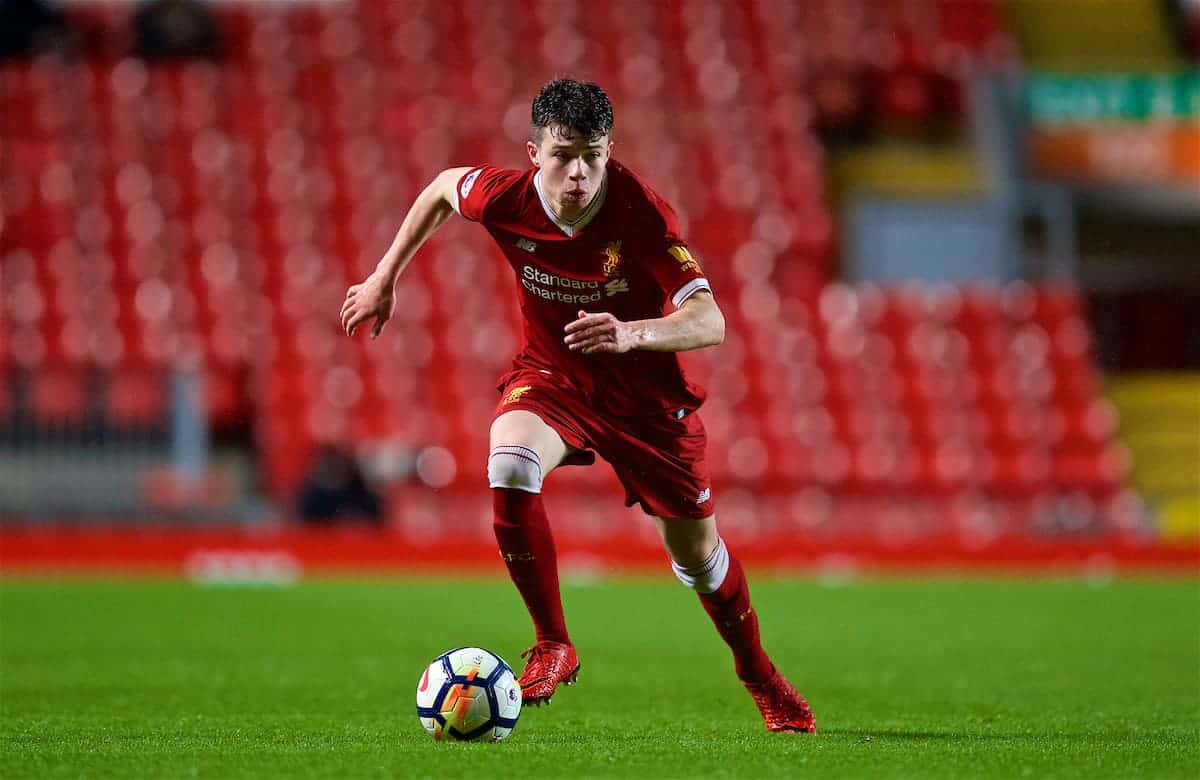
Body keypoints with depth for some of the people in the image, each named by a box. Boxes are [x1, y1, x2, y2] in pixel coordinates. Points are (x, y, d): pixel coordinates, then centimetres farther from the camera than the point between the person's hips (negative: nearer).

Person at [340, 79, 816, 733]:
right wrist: (385, 278, 8)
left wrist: (631, 334, -54)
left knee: (695, 552, 10)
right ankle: (552, 647, -15)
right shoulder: (505, 198, -22)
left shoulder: (640, 212, -30)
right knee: (509, 469, -32)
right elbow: (443, 187, 4)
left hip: (644, 390, -1)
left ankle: (760, 676, 40)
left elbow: (709, 322, -36)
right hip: (549, 377, 1)